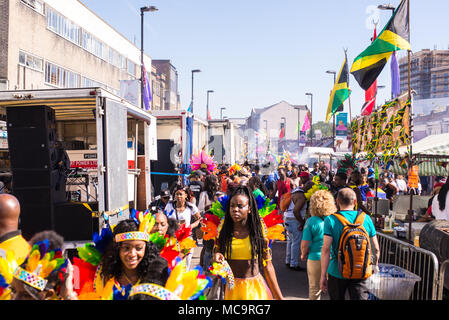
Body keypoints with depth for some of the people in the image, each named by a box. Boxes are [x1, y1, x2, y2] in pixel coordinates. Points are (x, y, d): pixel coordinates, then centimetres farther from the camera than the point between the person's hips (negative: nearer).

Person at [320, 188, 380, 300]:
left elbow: (326, 249, -15)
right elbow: (376, 249, 3)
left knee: (336, 298, 18)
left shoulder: (331, 220, -10)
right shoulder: (366, 219, -2)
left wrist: (323, 276, -11)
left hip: (337, 273, -1)